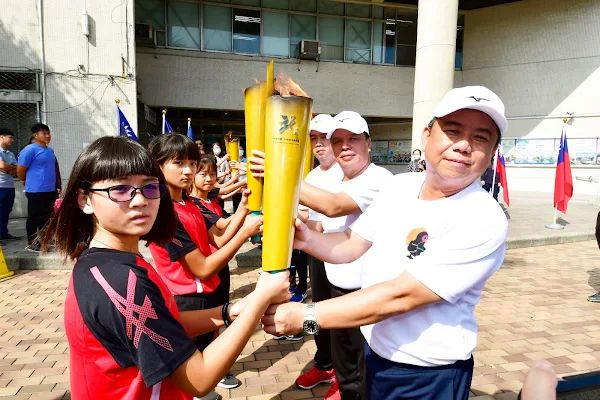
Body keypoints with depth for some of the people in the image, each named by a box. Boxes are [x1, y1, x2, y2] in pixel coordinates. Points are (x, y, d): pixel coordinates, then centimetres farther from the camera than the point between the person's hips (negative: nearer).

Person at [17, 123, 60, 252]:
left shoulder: (50, 150, 12)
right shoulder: (30, 150, -12)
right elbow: (20, 170, -10)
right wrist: (26, 182, 4)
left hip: (50, 190, 7)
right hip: (36, 191, -7)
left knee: (47, 217, 14)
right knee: (34, 218, 1)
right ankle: (31, 244, 10)